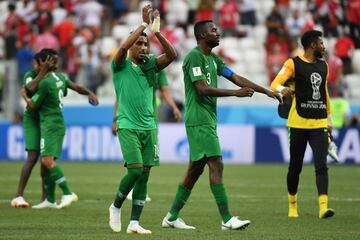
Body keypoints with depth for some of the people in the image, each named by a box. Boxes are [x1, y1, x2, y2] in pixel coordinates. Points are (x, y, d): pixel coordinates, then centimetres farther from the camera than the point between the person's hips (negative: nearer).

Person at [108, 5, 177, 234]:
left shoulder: (150, 65, 11)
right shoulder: (120, 66, -1)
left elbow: (172, 54, -2)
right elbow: (123, 48, -22)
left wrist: (157, 31, -11)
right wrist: (144, 24, -20)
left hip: (149, 127, 5)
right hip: (128, 126, -5)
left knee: (145, 174, 1)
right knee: (135, 170, -15)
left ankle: (134, 222, 3)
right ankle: (116, 207, 9)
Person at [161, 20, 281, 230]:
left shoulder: (213, 59, 17)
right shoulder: (194, 57, -12)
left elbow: (236, 78, 16)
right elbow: (202, 88, -20)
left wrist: (266, 91, 9)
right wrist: (236, 93, -21)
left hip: (208, 120, 10)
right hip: (199, 120, -10)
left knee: (196, 169, 10)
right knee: (216, 165, -13)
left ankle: (172, 217, 15)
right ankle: (227, 220, -14)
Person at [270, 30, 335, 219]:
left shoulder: (323, 66, 15)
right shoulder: (293, 63, -3)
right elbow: (275, 83, -13)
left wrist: (329, 118, 23)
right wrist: (282, 89, -36)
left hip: (319, 124, 4)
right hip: (299, 123, -4)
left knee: (321, 165, -10)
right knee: (295, 166, 4)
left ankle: (323, 207, -18)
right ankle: (292, 205, 21)